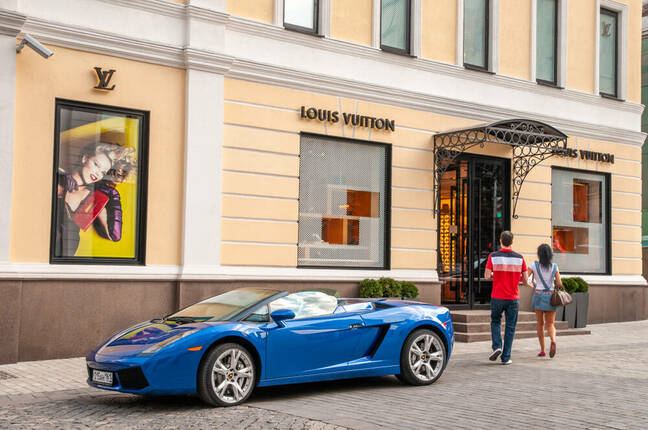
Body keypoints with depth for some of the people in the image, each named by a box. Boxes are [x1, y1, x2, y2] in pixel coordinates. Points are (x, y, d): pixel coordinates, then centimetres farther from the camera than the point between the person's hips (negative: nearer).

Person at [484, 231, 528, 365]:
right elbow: (525, 279, 1)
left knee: (495, 322, 18)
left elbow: (487, 276, -8)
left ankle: (497, 347, -3)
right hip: (513, 298, 1)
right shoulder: (519, 258, -1)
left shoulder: (493, 256, -6)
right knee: (510, 327, 7)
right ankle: (506, 357, 5)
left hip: (497, 297, -1)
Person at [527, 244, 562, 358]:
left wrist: (531, 284, 15)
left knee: (540, 324, 13)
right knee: (550, 324, 7)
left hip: (539, 296, -1)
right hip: (550, 297, 1)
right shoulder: (554, 267, 1)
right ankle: (553, 341, -24)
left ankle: (542, 350, 10)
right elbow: (559, 284, -2)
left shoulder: (534, 265, -3)